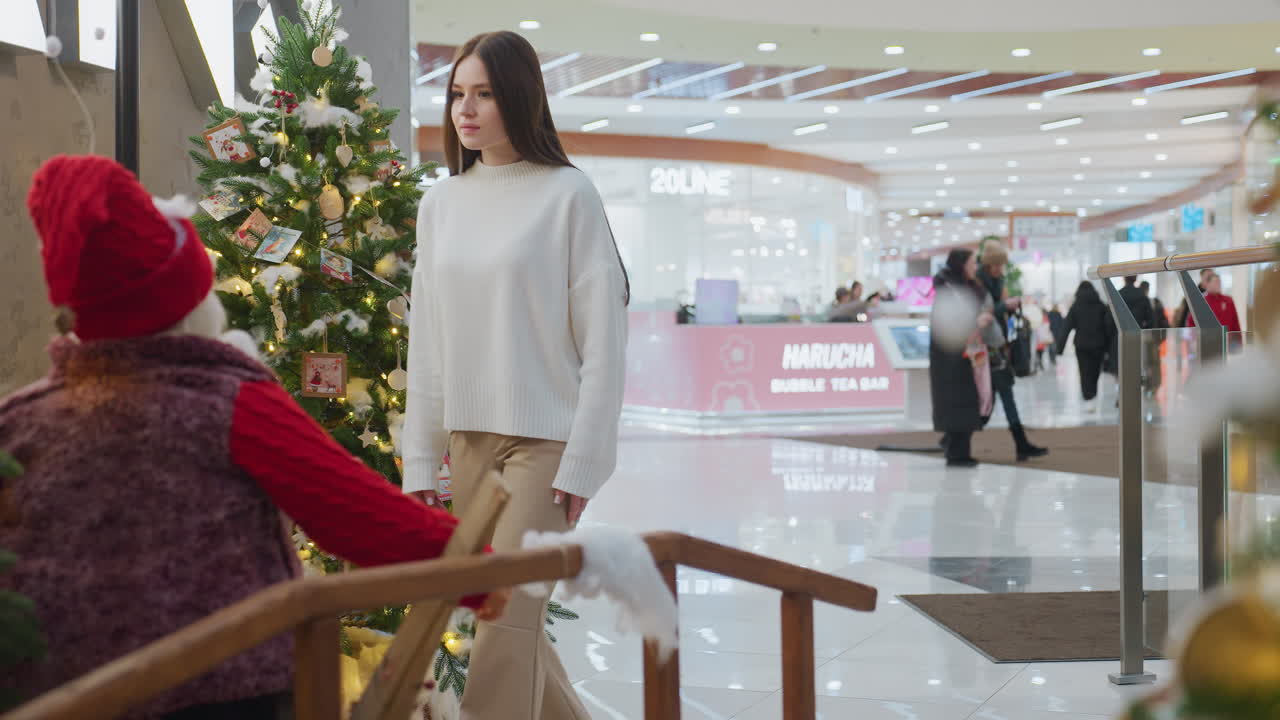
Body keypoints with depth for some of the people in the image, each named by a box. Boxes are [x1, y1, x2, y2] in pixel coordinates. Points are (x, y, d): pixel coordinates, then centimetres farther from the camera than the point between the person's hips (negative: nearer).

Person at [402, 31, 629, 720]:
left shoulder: (567, 193, -6)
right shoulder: (440, 202, 9)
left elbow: (602, 338, -8)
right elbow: (426, 342, 11)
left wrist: (582, 462, -12)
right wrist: (420, 459, 8)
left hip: (544, 438, -5)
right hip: (467, 438, 5)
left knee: (506, 616, -11)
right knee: (501, 612, 11)